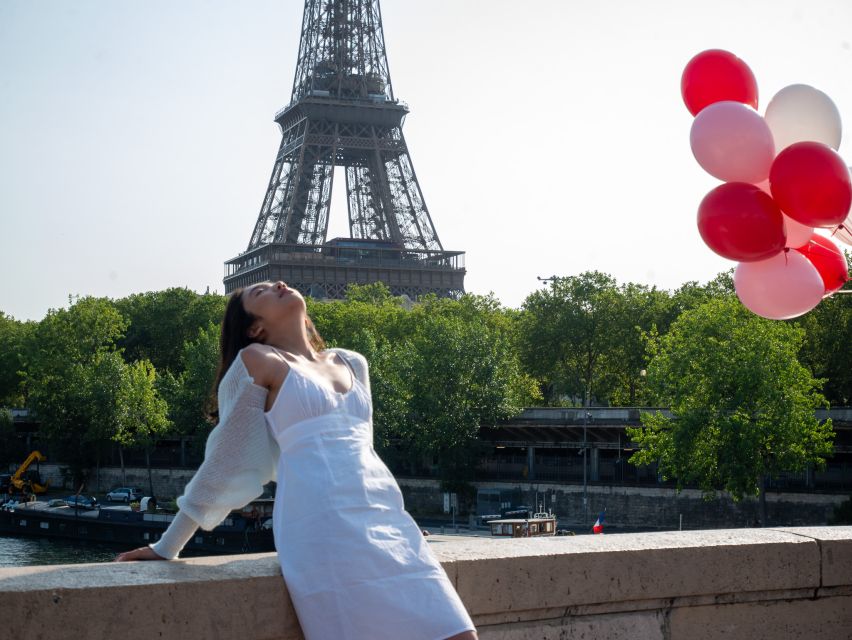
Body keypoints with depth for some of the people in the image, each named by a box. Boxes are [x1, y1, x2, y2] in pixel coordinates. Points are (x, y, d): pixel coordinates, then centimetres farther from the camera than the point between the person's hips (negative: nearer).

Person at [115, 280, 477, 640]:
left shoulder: (352, 364, 23)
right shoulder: (258, 360, 6)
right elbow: (228, 456, 8)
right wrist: (168, 547, 9)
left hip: (388, 518, 6)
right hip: (325, 525, -6)